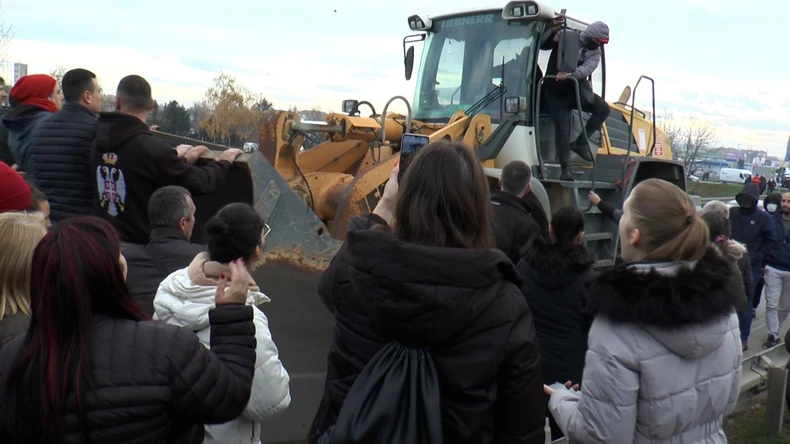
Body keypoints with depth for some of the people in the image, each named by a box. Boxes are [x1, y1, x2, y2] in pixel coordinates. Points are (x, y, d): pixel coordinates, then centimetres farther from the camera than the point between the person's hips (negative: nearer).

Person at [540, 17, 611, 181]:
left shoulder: (595, 52, -1)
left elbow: (587, 69, -20)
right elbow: (543, 44, -7)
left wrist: (569, 75, -40)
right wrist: (554, 29, -24)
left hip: (577, 90, 3)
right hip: (556, 94, -3)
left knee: (603, 109, -18)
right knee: (562, 130, -10)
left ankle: (580, 142, -5)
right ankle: (566, 169, -1)